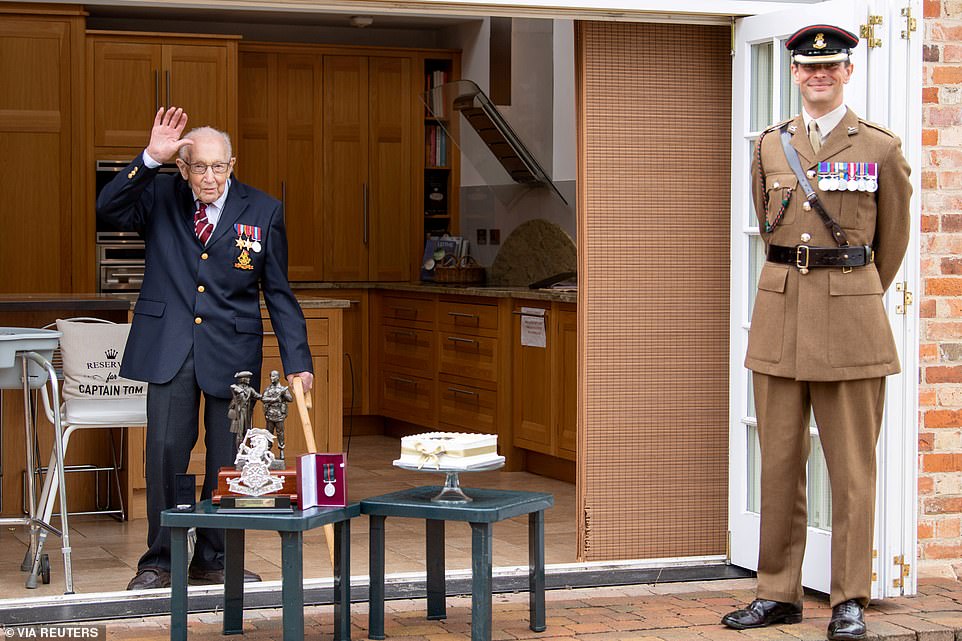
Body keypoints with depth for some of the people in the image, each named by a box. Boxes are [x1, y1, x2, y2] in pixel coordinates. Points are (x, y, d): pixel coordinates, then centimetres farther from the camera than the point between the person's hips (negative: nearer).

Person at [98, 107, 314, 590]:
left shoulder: (262, 211, 1)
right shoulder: (160, 197, 3)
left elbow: (278, 293, 3)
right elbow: (108, 210, -14)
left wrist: (297, 362, -2)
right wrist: (150, 159, -22)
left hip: (232, 349, 1)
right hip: (169, 346, -1)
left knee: (227, 459, 5)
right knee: (166, 450, -7)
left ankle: (212, 560, 20)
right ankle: (160, 560, 7)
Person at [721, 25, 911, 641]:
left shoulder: (881, 148, 1)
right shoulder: (771, 146, 10)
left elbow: (893, 238, 12)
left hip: (851, 315, -3)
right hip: (780, 314, 3)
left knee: (852, 468, 0)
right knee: (780, 462, 6)